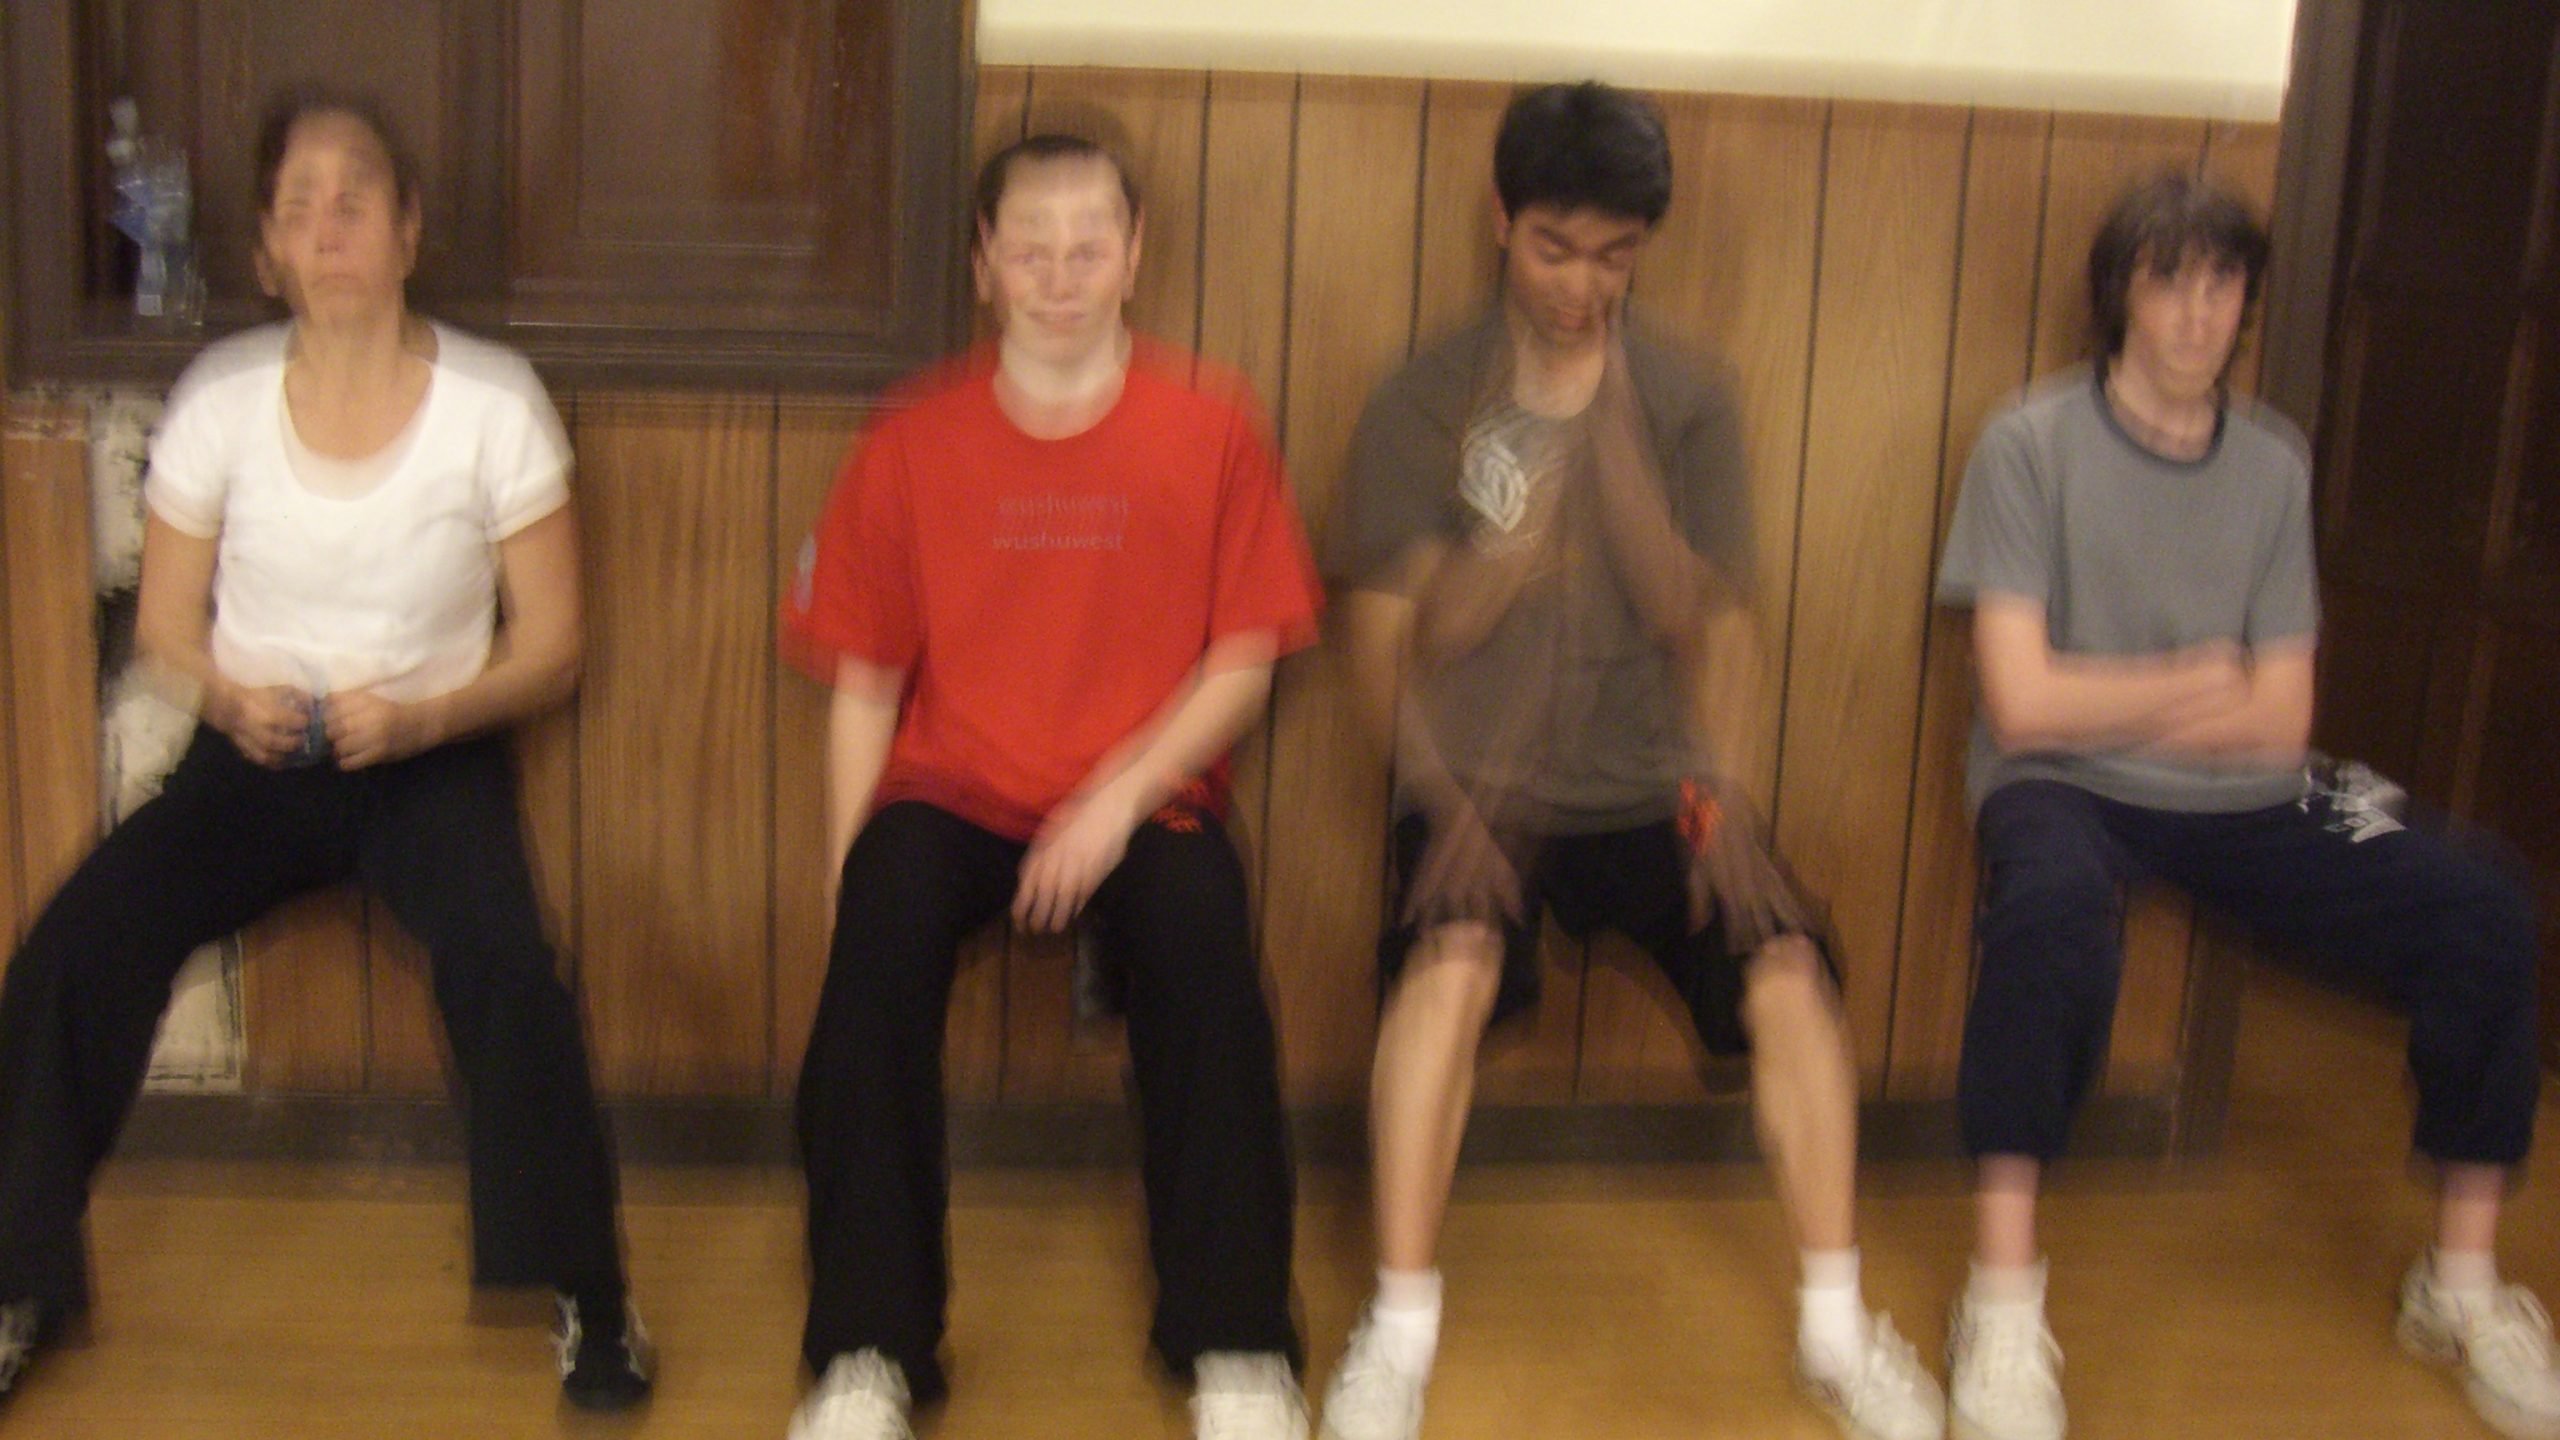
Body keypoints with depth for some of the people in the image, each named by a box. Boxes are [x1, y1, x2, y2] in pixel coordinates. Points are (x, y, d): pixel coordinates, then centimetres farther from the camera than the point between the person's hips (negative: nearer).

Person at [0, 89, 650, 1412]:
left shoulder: (494, 402, -6)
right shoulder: (221, 396, -1)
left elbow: (550, 649, -2)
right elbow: (165, 623, 7)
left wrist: (420, 717, -20)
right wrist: (227, 697, -15)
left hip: (429, 756, -2)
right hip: (251, 755, 2)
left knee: (506, 966, -31)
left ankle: (586, 1292, -11)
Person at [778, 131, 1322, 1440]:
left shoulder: (1208, 423, 0)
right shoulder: (913, 440, 2)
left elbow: (1244, 658, -1)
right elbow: (864, 679, 4)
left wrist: (1121, 797, -14)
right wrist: (846, 862, -8)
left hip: (1143, 798, -1)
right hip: (954, 790, 1)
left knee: (1204, 939, -31)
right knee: (877, 939, -29)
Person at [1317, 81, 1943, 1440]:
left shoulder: (1687, 402, 5)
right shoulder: (1422, 401, 0)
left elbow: (1712, 623, 2)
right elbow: (1387, 645, -3)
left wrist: (1720, 786, -17)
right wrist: (1448, 802, -16)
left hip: (1644, 785, 2)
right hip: (1477, 785, -2)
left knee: (1788, 965, -21)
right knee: (1453, 958, -32)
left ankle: (1837, 1323, -4)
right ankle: (1398, 1327, -20)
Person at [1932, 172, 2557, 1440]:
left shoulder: (2275, 464, 7)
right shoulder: (2031, 446, -6)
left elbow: (2277, 724, 3)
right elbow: (2022, 704, -13)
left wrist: (2111, 704, -7)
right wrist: (2200, 681, -2)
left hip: (2240, 803, 5)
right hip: (2063, 789, -5)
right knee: (2056, 903, -40)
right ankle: (2002, 1302, -28)